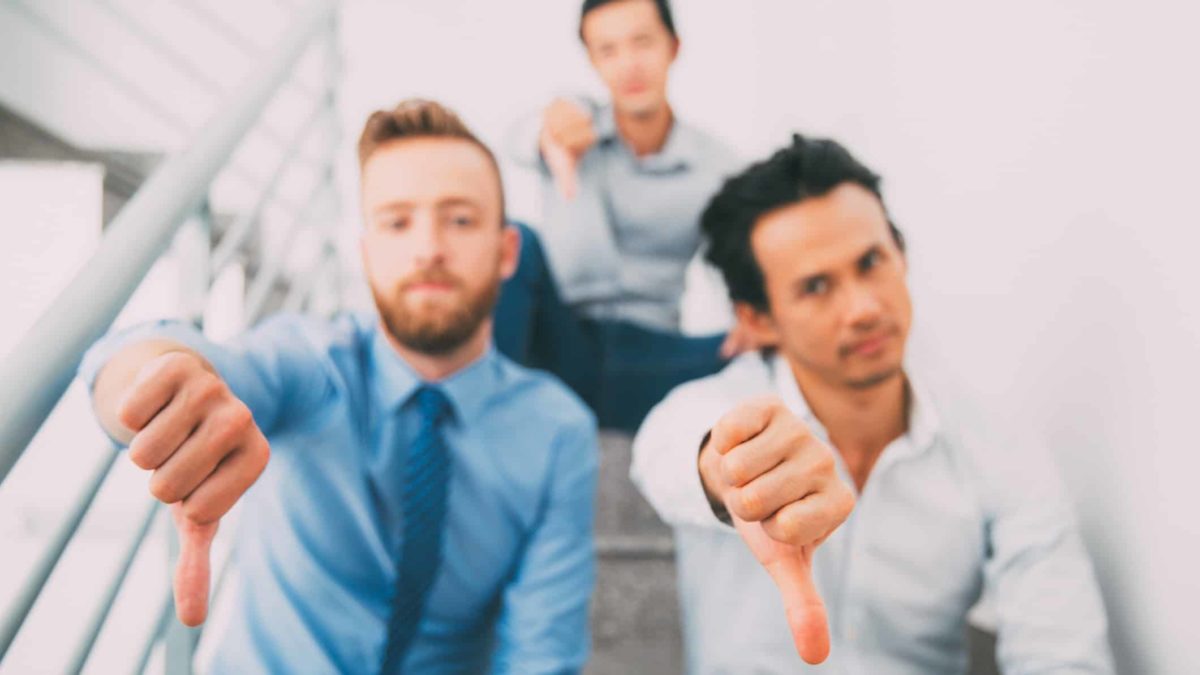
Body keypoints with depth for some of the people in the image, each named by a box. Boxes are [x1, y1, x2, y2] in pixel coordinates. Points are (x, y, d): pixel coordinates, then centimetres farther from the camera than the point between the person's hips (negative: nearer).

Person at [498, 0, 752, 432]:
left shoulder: (715, 166, 3)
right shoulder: (576, 122, 1)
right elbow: (523, 141, -23)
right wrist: (549, 137, -50)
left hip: (645, 356, 0)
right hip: (561, 344, 0)